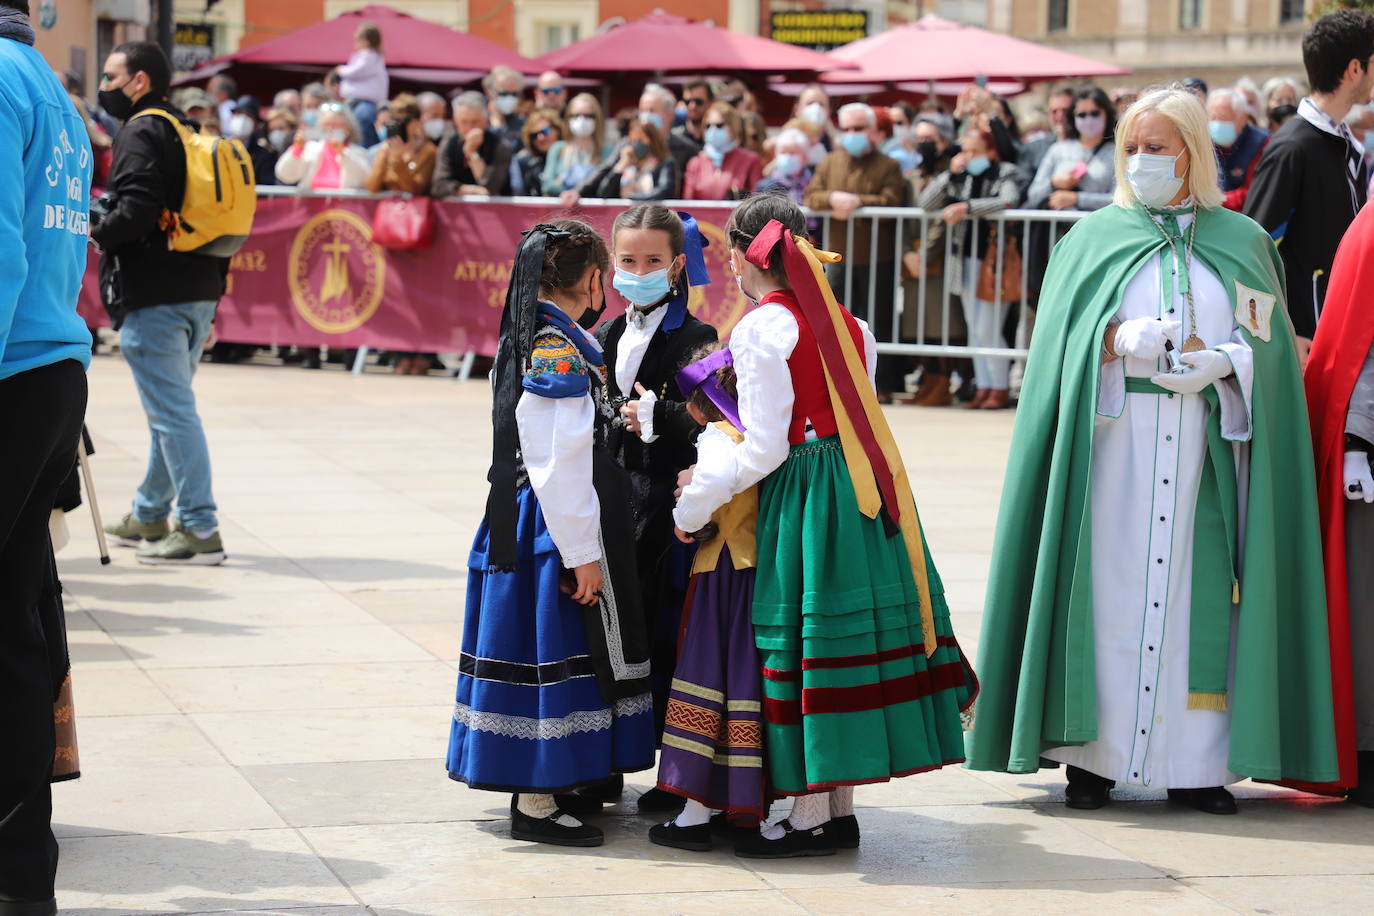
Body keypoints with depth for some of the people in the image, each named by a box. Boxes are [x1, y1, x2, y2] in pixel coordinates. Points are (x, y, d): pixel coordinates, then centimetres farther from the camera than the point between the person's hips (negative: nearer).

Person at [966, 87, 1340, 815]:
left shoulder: (1242, 243, 13)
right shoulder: (1094, 238, 12)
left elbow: (1268, 346, 6)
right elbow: (1063, 343, 4)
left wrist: (1220, 360, -13)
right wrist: (1117, 341, -15)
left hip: (1205, 454, 1)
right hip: (1110, 448, 0)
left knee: (1199, 592, -3)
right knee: (1109, 592, -5)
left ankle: (1195, 763, 2)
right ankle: (1093, 757, 0)